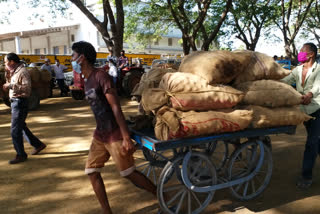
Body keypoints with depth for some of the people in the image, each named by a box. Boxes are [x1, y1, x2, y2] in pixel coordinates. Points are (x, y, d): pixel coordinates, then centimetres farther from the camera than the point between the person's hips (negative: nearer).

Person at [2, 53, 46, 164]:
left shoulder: (22, 72, -15)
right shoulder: (14, 71, 14)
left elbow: (27, 87, -25)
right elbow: (10, 84, 19)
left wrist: (11, 85, -23)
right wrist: (8, 74, 7)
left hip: (20, 102, -10)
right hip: (15, 102, 10)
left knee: (15, 130, -5)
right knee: (21, 127, 19)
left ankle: (21, 155, 6)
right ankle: (38, 144, 30)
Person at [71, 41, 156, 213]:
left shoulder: (101, 76, -17)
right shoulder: (87, 80, 11)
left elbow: (116, 107, -21)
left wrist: (126, 138, -23)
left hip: (115, 136, -9)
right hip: (99, 135, 9)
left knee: (129, 173, 2)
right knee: (92, 172, 9)